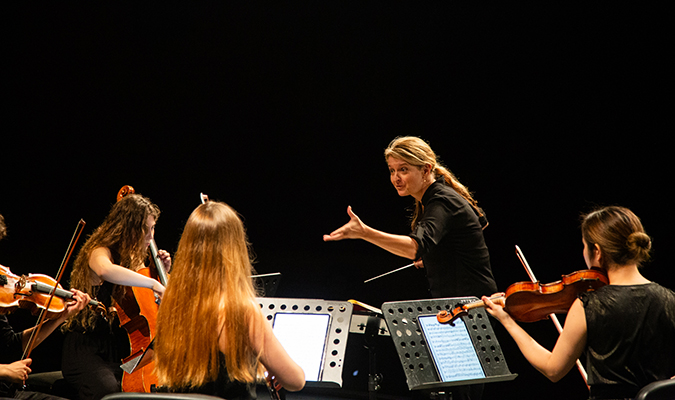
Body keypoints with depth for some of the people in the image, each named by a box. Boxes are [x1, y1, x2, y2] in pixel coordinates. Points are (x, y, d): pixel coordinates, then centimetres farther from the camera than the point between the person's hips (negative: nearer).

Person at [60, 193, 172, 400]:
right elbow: (106, 270, -39)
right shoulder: (99, 252, -11)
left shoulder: (134, 258, 15)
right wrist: (153, 283, -39)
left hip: (120, 346, 7)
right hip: (88, 348, -7)